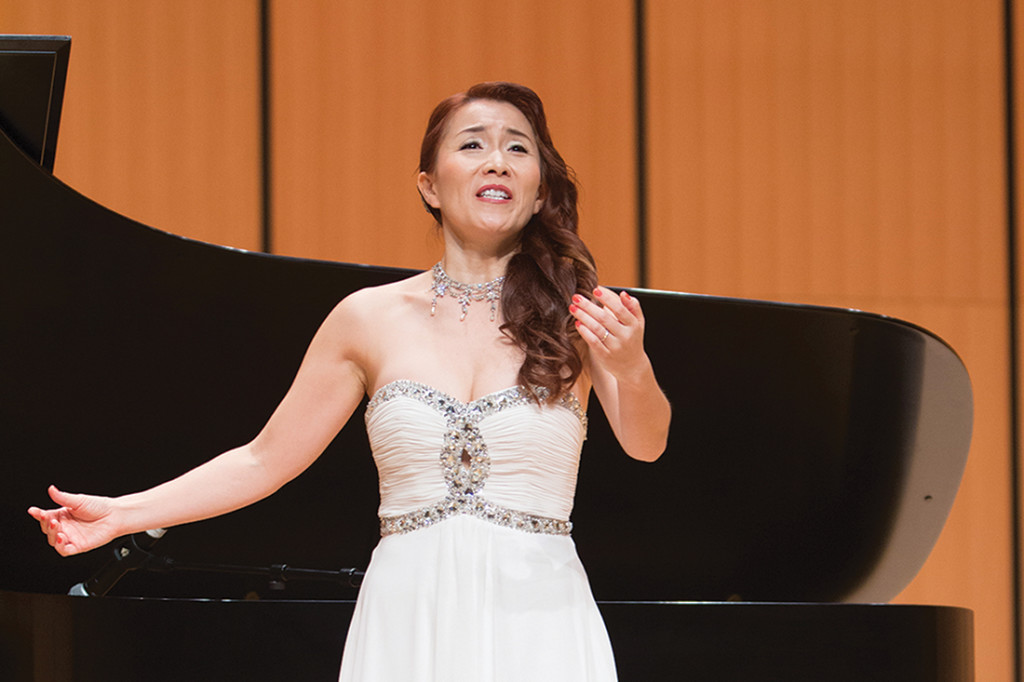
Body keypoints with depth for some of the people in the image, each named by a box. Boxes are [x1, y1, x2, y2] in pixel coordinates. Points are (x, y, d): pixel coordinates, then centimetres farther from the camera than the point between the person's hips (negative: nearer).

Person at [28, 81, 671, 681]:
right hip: (410, 624, 1)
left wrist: (631, 368, -35)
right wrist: (120, 515, 3)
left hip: (538, 628, -1)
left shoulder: (570, 312, 0)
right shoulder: (371, 320, 4)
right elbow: (264, 461, 10)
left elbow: (645, 444, -13)